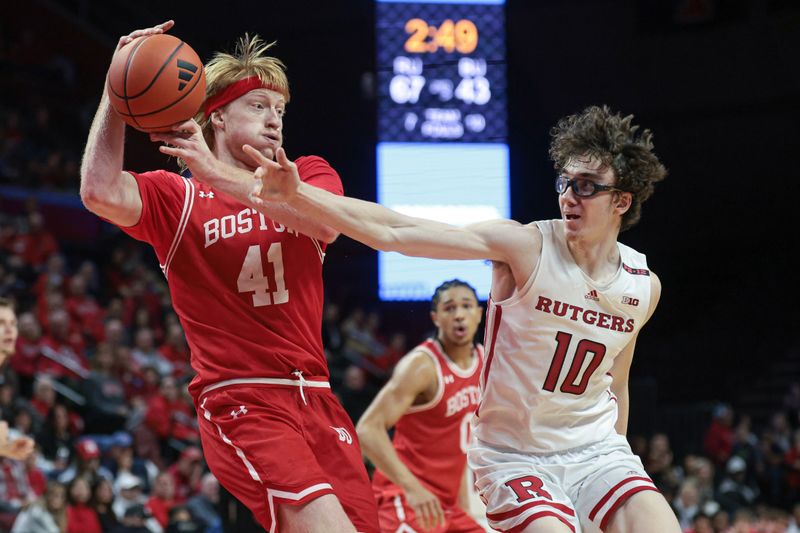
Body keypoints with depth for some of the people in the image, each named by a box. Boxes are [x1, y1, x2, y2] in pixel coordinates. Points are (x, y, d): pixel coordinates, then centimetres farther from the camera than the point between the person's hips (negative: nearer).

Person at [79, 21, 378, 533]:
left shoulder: (309, 175, 14)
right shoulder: (177, 198, 6)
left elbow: (323, 222, -11)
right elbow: (102, 193, -16)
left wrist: (216, 173, -20)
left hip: (316, 399, 5)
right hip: (240, 401, -5)